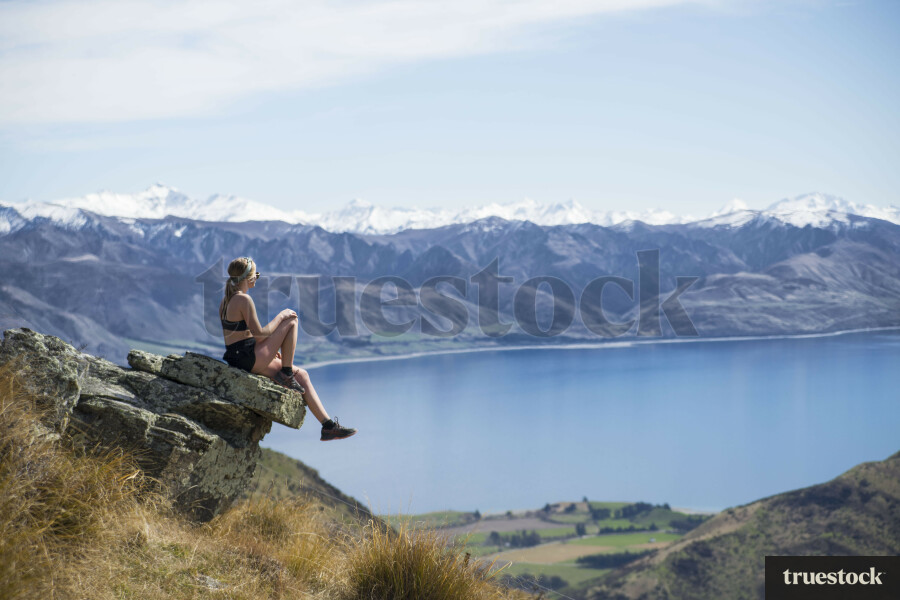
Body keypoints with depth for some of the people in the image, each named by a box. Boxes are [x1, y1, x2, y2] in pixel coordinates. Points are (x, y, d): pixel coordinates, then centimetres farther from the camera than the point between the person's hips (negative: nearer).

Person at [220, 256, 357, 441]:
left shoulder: (226, 300, 14)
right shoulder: (244, 300, -17)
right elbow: (259, 332, -18)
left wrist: (269, 347, 17)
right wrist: (280, 316, -4)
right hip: (248, 358, -9)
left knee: (302, 374, 12)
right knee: (291, 321, -3)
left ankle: (328, 426, 10)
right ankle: (286, 375, 4)